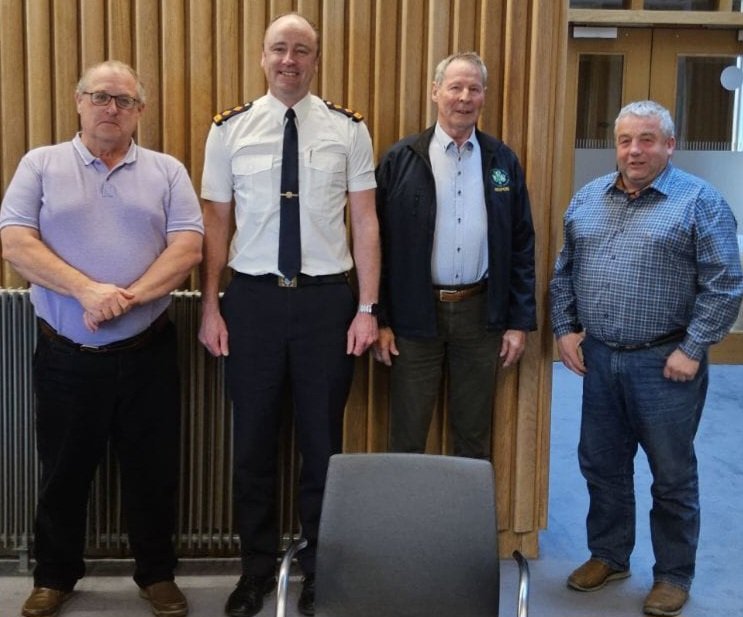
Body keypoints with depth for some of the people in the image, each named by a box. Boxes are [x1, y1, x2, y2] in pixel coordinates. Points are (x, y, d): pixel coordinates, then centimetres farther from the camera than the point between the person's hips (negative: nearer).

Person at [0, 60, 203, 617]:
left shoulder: (167, 171, 5)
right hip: (64, 356, 0)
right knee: (63, 473, 14)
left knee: (152, 472, 10)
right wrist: (87, 291, -20)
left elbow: (188, 247, -6)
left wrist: (127, 297, -19)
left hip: (146, 354, 0)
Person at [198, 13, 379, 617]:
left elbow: (365, 221, 0)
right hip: (252, 296, 1)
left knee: (323, 440, 10)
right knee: (255, 440, 11)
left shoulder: (348, 129, 0)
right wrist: (210, 307, -1)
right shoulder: (230, 129, 1)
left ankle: (319, 568, 29)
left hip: (326, 297, 0)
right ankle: (256, 568, 29)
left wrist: (367, 308, -4)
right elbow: (215, 221, 3)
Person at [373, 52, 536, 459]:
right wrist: (379, 319, -5)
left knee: (474, 436, 14)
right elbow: (379, 242, -3)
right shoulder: (400, 160, -3)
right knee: (407, 436, 7)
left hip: (481, 313, 2)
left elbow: (522, 245, 6)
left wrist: (520, 321, 2)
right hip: (416, 313, -2)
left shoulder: (503, 162, 5)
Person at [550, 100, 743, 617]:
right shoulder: (588, 199, 8)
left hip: (665, 362, -5)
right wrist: (565, 328, 4)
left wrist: (692, 350, -14)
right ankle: (608, 556, 33)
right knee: (602, 465, 15)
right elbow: (564, 271, 14)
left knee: (673, 476, 8)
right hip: (597, 358, 5)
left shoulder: (701, 202, -8)